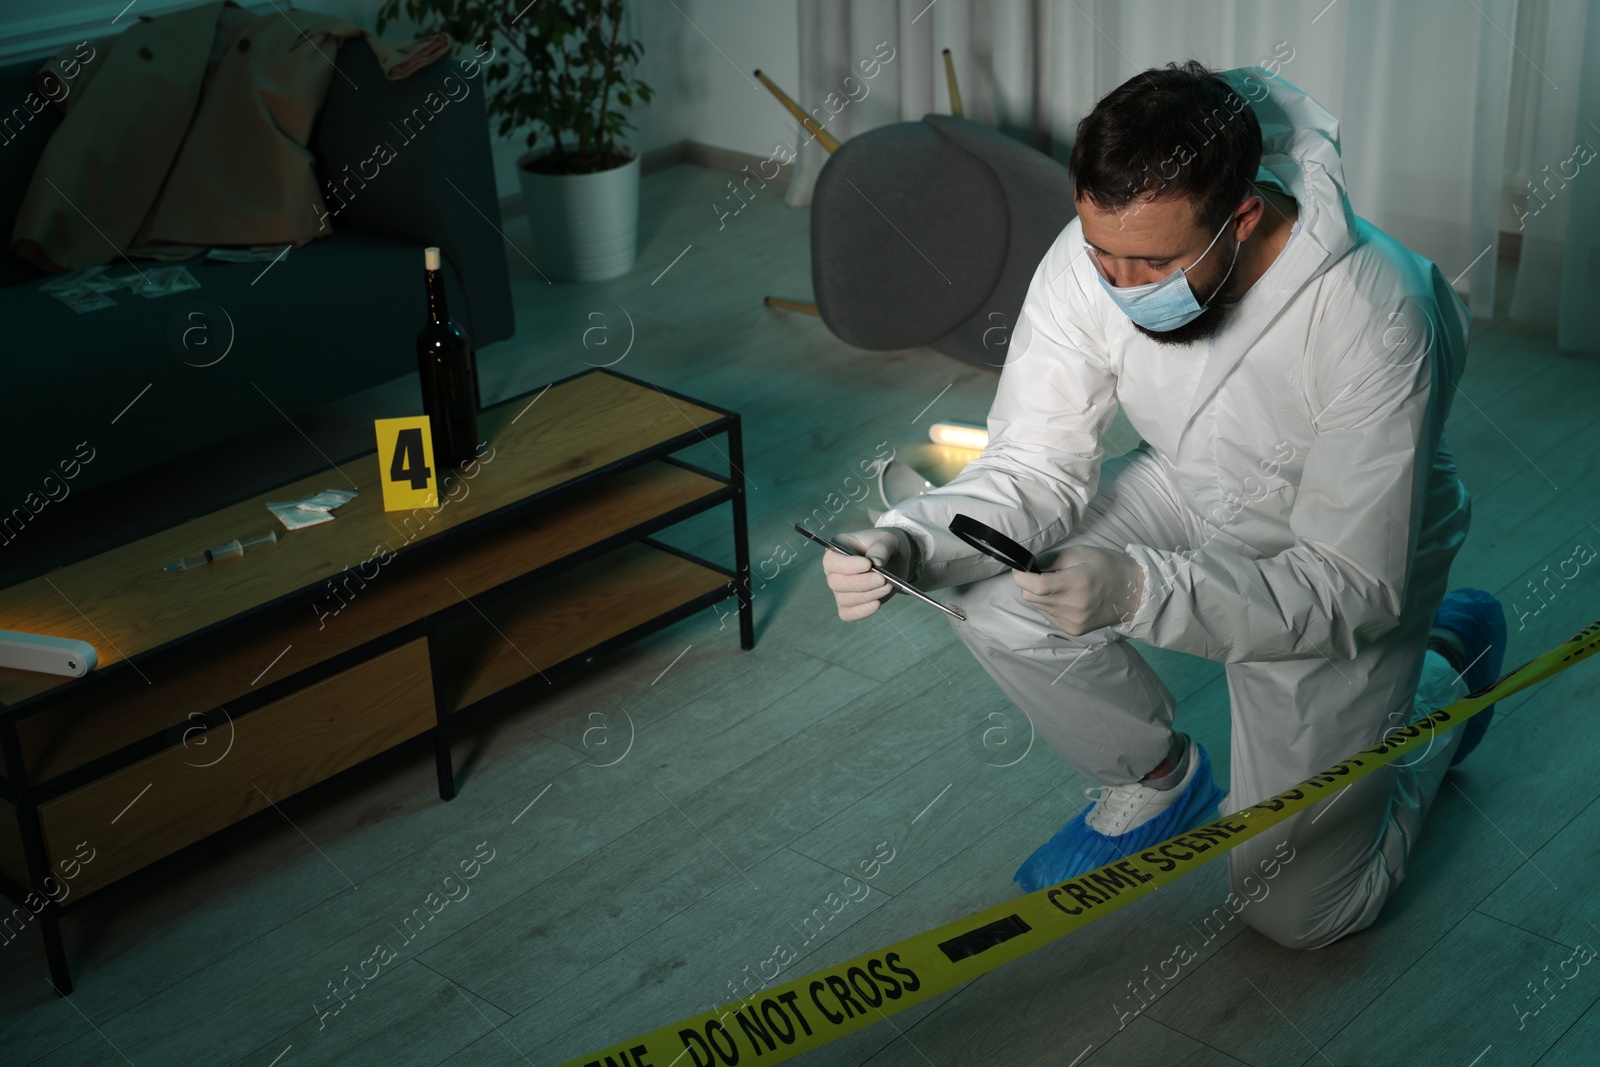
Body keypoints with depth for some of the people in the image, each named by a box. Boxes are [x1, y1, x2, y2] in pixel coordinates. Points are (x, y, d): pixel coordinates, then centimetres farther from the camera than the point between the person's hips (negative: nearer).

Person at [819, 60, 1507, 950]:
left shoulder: (1372, 317, -37)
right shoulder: (1096, 255, -25)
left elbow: (1353, 588, -33)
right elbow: (1035, 470, -19)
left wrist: (1137, 589, -47)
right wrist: (909, 542, -40)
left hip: (1349, 567, -4)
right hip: (1194, 495, 4)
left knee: (1300, 909, -1)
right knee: (994, 590, -23)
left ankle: (1446, 662, 25)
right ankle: (1158, 783, 6)